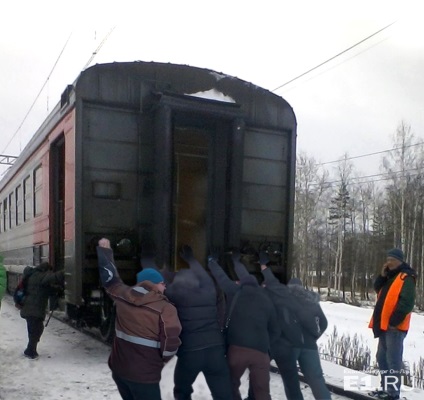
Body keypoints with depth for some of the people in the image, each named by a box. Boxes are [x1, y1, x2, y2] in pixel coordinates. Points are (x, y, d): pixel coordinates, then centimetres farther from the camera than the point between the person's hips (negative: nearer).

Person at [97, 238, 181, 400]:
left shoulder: (123, 296, 1)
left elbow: (110, 277, 16)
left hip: (119, 368, 6)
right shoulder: (165, 309, -14)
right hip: (144, 374, -6)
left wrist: (104, 250, 29)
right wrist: (163, 358, 4)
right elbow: (170, 342, -18)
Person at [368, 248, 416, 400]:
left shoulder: (406, 277, -10)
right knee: (382, 357, 15)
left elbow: (407, 302, -17)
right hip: (384, 324, 9)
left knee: (393, 360, -7)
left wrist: (394, 321, -20)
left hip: (395, 326, -9)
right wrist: (382, 276, -1)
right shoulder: (390, 276, 17)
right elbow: (377, 289, 15)